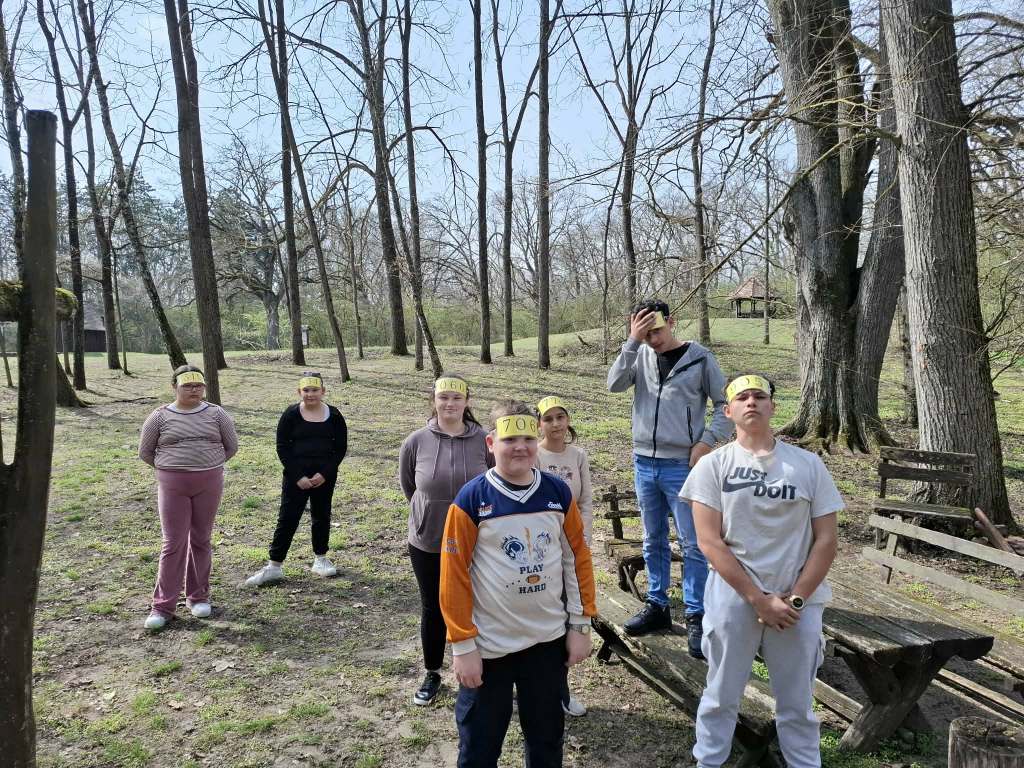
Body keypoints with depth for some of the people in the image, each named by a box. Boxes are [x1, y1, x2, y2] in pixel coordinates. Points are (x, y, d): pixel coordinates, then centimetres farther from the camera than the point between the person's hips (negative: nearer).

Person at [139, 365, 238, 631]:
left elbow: (231, 446, 8)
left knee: (201, 540, 10)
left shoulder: (216, 414, 1)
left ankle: (198, 596, 24)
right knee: (173, 543, -1)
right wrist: (172, 467, 9)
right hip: (172, 486, -1)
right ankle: (163, 606, 8)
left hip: (209, 484, 1)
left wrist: (207, 464, 9)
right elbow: (145, 452, 8)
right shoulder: (160, 417, 0)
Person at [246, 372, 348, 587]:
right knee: (287, 519, -1)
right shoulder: (290, 415, -5)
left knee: (321, 516, 12)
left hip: (325, 476, 2)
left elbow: (341, 447, 1)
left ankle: (320, 559, 27)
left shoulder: (334, 415, -1)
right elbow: (282, 448, -5)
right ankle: (274, 566, 6)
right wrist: (297, 476, -13)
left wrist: (324, 473, -11)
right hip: (296, 475, -2)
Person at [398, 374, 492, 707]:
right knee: (433, 609, 16)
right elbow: (407, 484, 7)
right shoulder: (416, 442, -9)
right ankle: (432, 674, 36)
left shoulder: (484, 441, -12)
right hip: (427, 544, 1)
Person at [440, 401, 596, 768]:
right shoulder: (471, 499, -14)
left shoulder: (558, 493, -3)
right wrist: (463, 645, -11)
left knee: (547, 738, 21)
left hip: (549, 638, 3)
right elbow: (454, 576, -11)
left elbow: (577, 558, 4)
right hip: (489, 644, -3)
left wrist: (580, 626, 3)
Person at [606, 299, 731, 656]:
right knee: (654, 542, 14)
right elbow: (615, 384, -12)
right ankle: (657, 606, 27)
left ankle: (695, 616, 13)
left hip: (682, 465, -4)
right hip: (644, 463, 4)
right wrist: (632, 342, -19)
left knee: (692, 544, 2)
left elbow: (726, 404, 0)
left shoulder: (699, 358, -4)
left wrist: (707, 441, -11)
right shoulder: (640, 355, 4)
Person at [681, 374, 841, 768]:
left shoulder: (808, 464, 1)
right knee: (720, 698, 14)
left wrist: (795, 599, -8)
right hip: (733, 599, -1)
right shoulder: (713, 465, -4)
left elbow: (826, 540, 0)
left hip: (798, 603, 1)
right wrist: (759, 599, -13)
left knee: (797, 704, 16)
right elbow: (710, 541, -9)